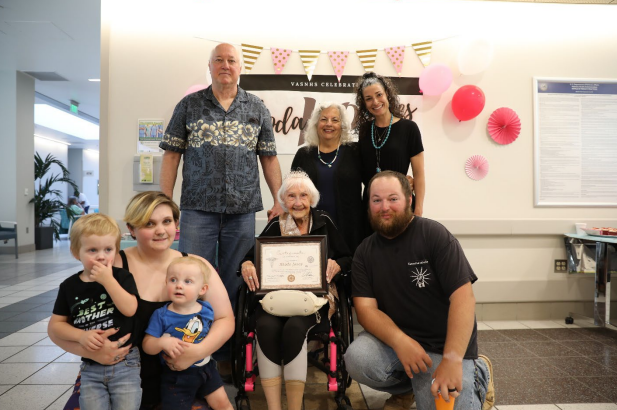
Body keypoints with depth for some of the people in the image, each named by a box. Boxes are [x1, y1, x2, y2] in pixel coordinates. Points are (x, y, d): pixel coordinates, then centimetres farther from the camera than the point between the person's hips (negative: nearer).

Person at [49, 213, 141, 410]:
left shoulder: (122, 277, -6)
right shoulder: (69, 286, 1)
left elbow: (130, 309, -20)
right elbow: (55, 324, 6)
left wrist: (108, 280, -23)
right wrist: (81, 335, -11)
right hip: (91, 366, 2)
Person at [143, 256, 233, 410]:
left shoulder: (207, 310, -6)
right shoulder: (161, 315, -15)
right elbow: (147, 345, -14)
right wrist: (162, 342, -30)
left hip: (205, 369, 3)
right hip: (176, 376, -2)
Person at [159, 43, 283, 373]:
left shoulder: (256, 108, 11)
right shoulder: (189, 105, 8)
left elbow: (269, 157, 11)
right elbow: (171, 156, 5)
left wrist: (280, 200, 1)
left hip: (242, 210, 1)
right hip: (198, 209, -1)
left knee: (236, 285, 8)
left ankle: (229, 355, 23)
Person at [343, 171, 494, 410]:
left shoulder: (434, 235, -13)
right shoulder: (365, 252, 0)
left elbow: (463, 297, -19)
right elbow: (365, 308, -7)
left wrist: (452, 359, -27)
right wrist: (400, 342, -25)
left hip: (444, 344, -2)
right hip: (394, 339, 3)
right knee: (357, 359, -24)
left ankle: (477, 375, 14)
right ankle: (407, 387, 8)